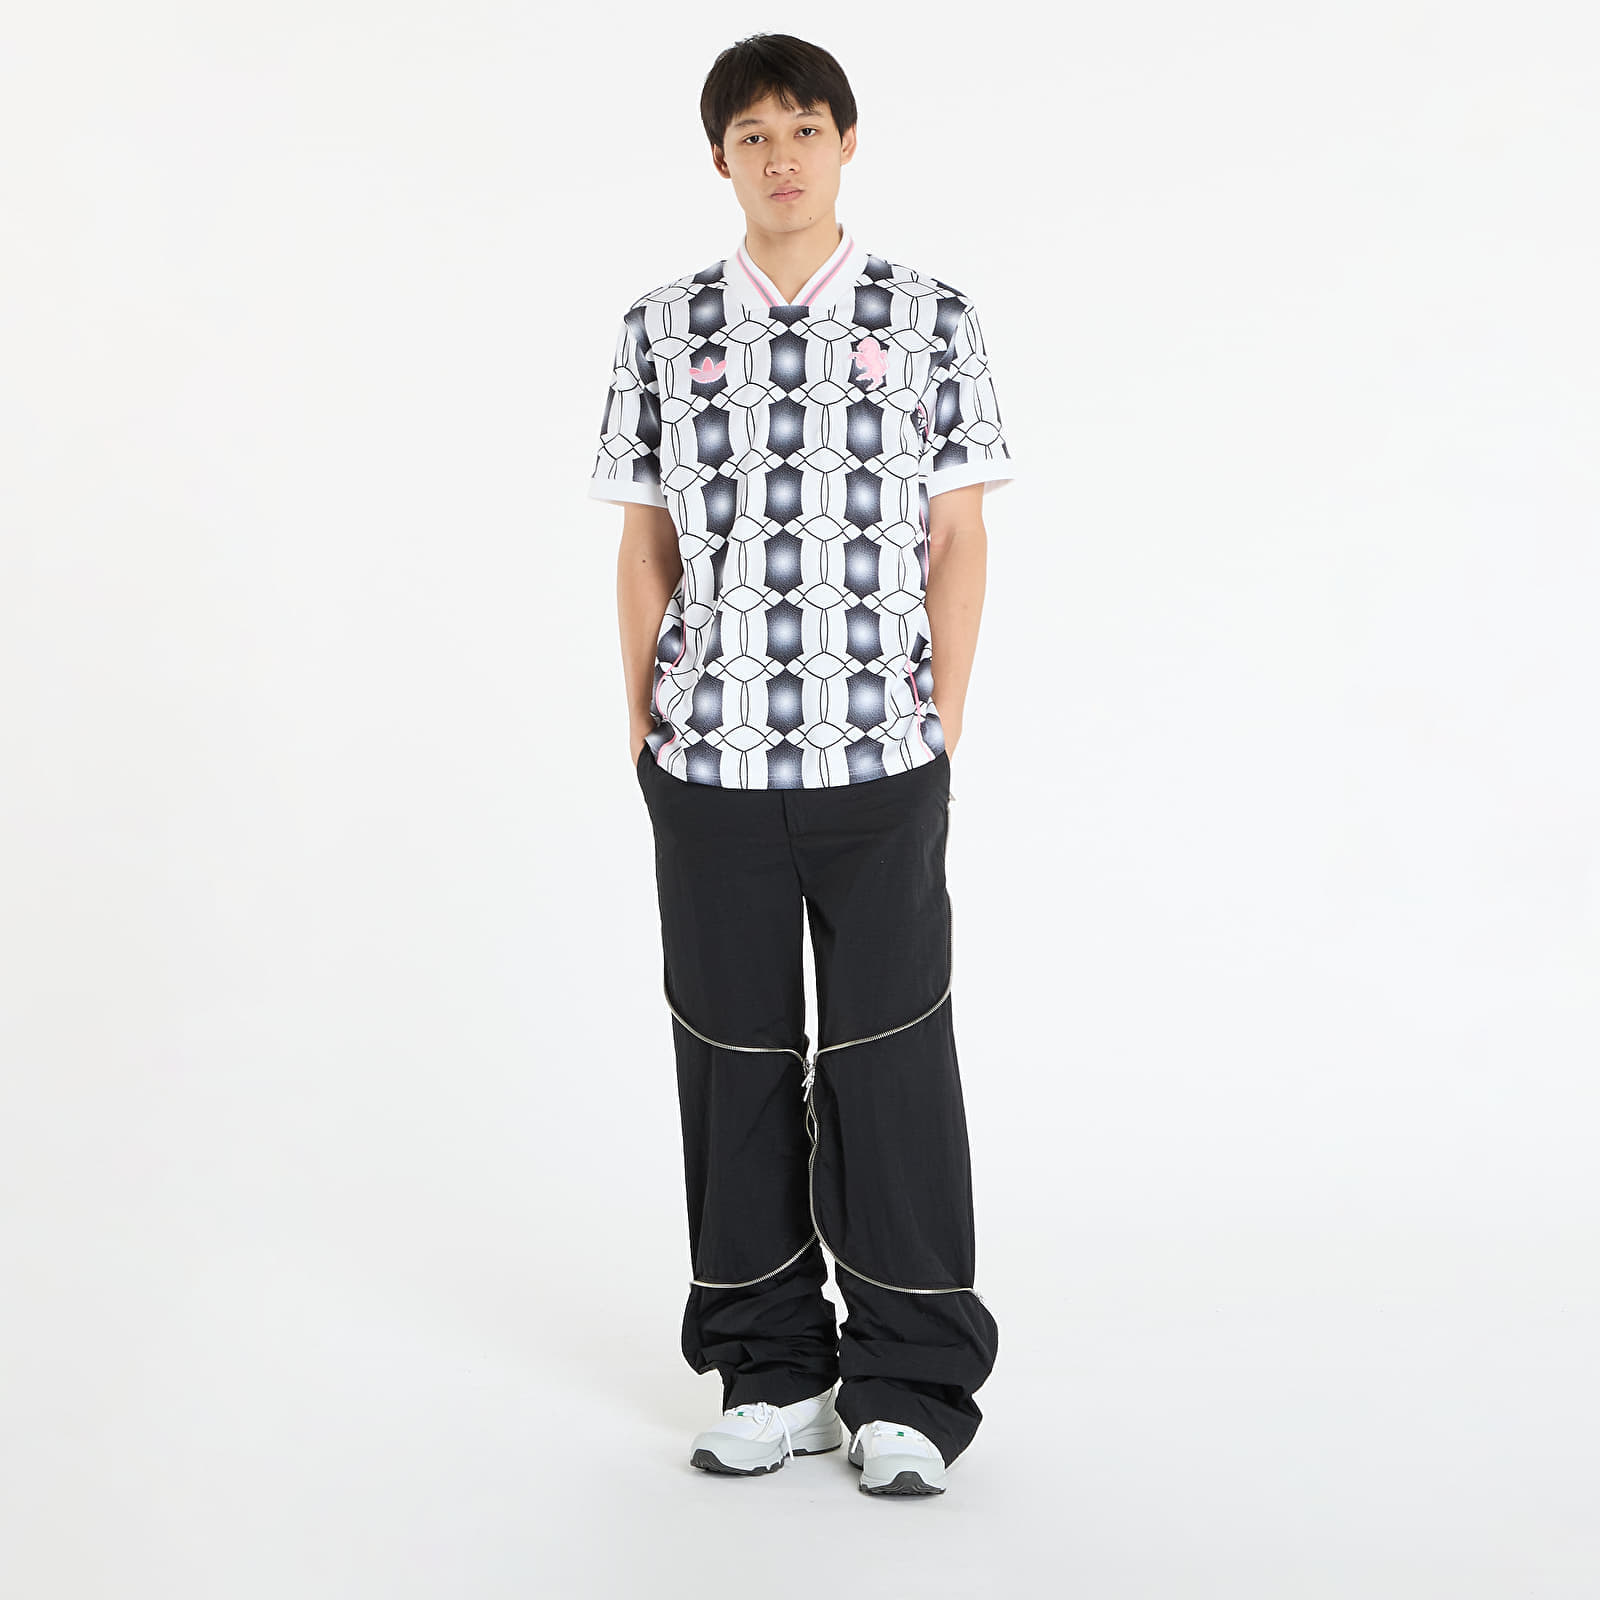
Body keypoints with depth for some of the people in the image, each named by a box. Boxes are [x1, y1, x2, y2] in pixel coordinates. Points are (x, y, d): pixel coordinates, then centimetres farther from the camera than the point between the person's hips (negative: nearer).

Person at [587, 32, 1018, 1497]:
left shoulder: (932, 319, 3)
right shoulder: (662, 331, 7)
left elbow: (957, 539, 3)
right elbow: (647, 547, 10)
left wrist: (944, 725, -1)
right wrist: (643, 726, 6)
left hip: (881, 766, -2)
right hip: (710, 767, 2)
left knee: (890, 1061, 1)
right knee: (736, 1060, 8)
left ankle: (910, 1386, 14)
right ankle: (772, 1375, 22)